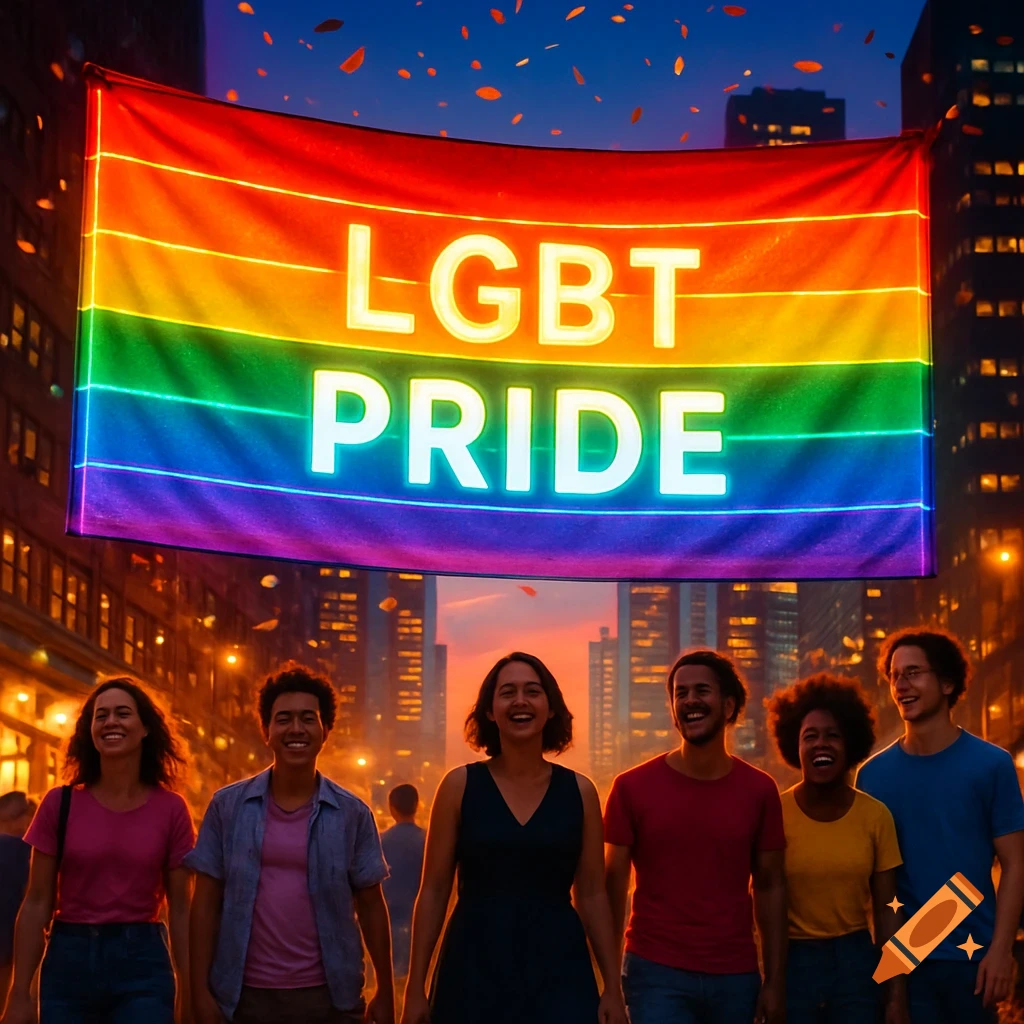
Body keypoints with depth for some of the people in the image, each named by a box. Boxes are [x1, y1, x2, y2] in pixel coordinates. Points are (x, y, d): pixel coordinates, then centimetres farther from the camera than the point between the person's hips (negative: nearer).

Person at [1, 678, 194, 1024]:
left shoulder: (171, 809, 0)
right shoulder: (60, 804, 1)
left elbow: (180, 908, 3)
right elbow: (37, 904, 2)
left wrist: (187, 993, 0)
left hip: (142, 964, -1)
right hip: (68, 961, 1)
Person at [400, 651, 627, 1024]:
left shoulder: (579, 790, 4)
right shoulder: (460, 785, 0)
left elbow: (592, 895, 7)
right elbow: (434, 891, 1)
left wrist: (612, 987, 3)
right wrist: (416, 988, -2)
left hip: (559, 969, 1)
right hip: (474, 967, -1)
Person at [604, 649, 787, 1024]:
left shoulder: (759, 790, 3)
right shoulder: (632, 787, -1)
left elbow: (770, 887, 6)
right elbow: (613, 886, 1)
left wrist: (775, 982, 0)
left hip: (736, 978, 2)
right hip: (656, 975, -2)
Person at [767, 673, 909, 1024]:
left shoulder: (875, 816, -3)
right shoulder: (776, 814, -8)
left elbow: (887, 909, 0)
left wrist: (896, 994, -4)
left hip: (856, 960, 2)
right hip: (793, 960, -2)